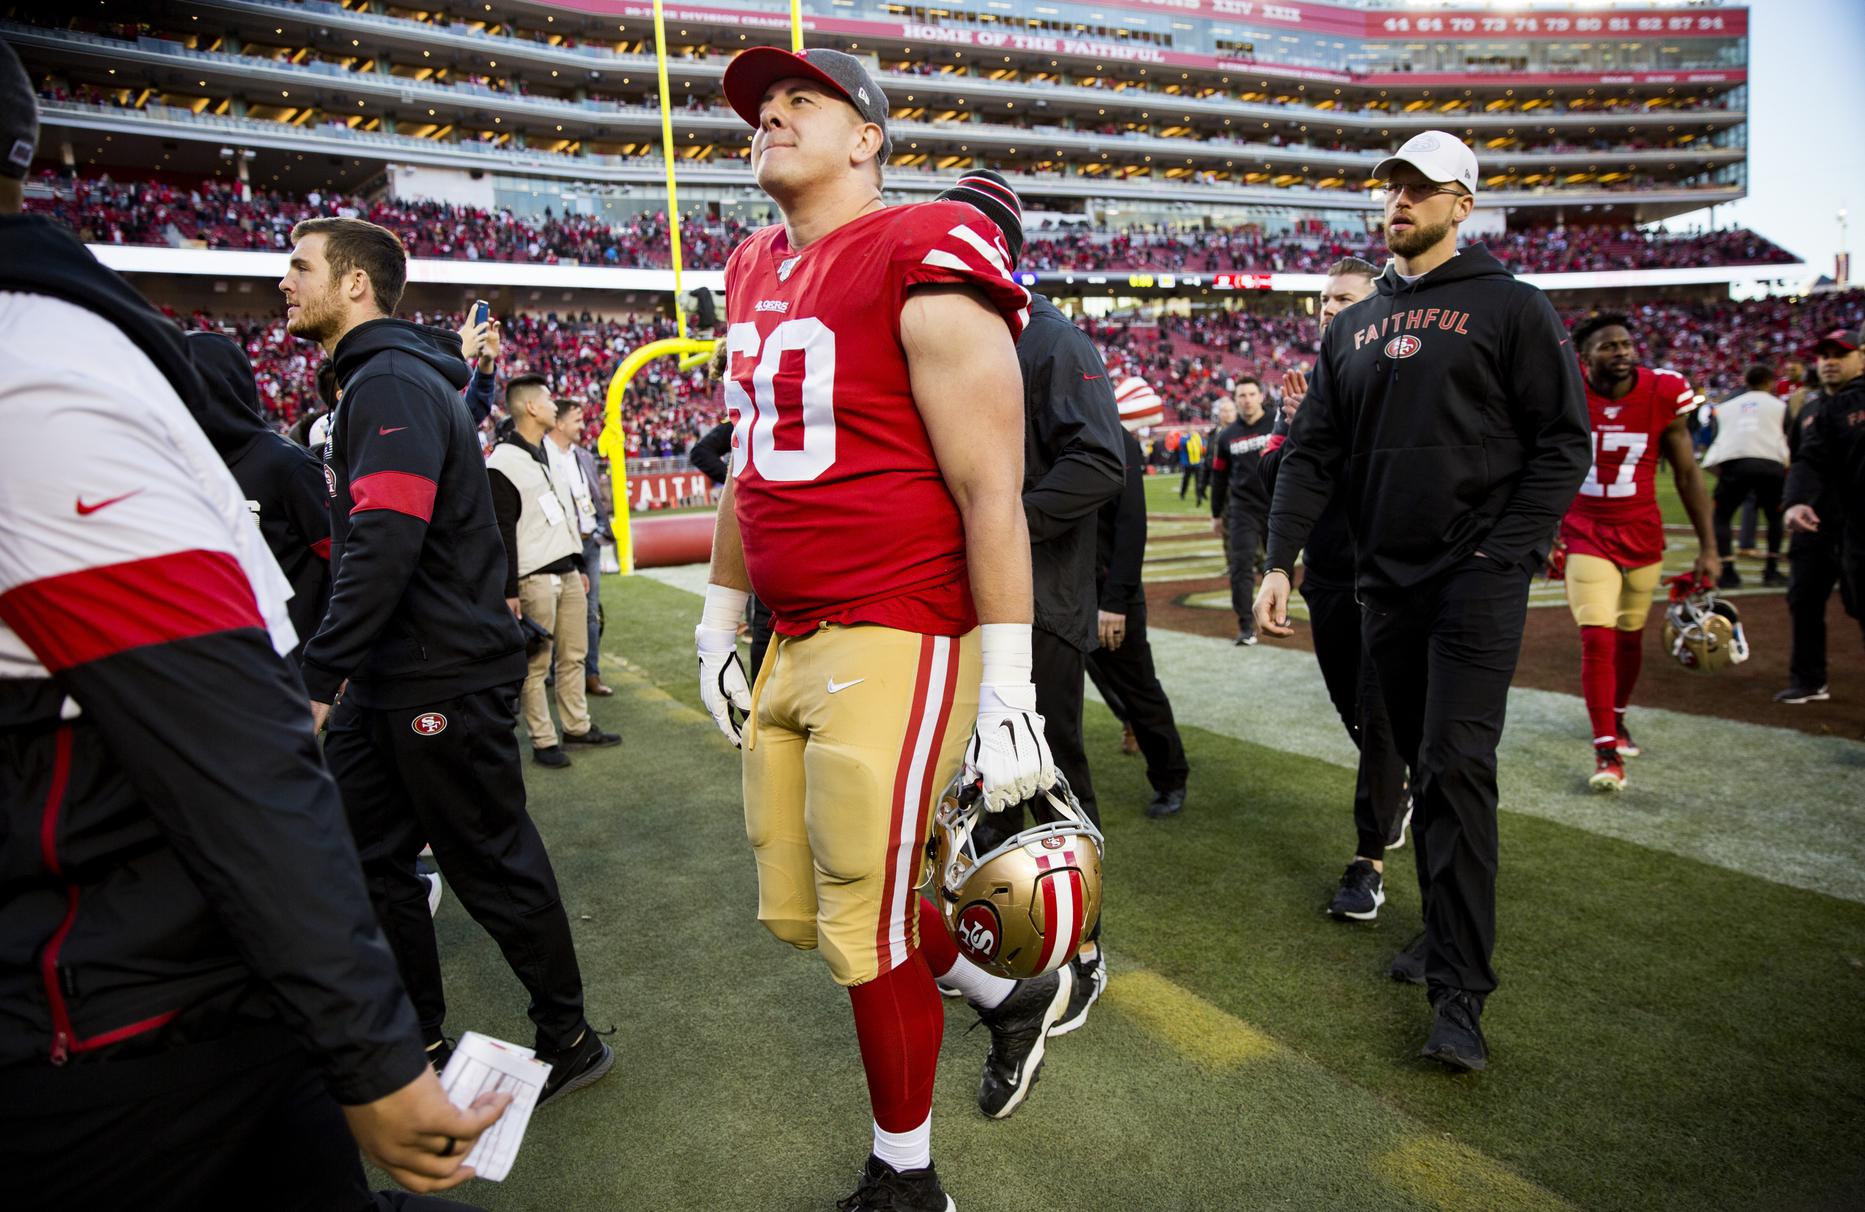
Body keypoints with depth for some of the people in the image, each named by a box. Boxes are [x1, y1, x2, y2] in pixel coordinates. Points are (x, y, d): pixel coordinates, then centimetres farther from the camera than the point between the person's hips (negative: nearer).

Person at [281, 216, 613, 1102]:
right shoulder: (372, 381, 18)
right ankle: (418, 1042, 31)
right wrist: (334, 669, 21)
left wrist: (318, 675, -26)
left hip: (443, 677, -10)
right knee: (366, 861, 16)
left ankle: (569, 1041, 19)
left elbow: (383, 545, -27)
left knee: (493, 867, 2)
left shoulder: (393, 383, -15)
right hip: (387, 678, 10)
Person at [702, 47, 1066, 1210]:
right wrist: (721, 622, 24)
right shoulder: (756, 277, 15)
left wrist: (1008, 695, -16)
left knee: (865, 931, 4)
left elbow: (992, 495, -14)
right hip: (794, 646, 8)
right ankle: (1013, 992, 41)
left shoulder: (922, 272, -10)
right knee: (801, 910, 16)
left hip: (898, 644, -8)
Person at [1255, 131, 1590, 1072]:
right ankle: (1444, 930, 28)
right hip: (1386, 580, 5)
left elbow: (1563, 440, -1)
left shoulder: (1510, 307, 2)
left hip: (1477, 578, -5)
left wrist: (1506, 556, -12)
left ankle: (1460, 993, -4)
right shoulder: (1353, 327, 16)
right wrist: (1280, 560, 0)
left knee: (1456, 766, -11)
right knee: (1422, 763, 12)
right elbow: (1312, 453, 11)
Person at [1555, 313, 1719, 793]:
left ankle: (1616, 718, 37)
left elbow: (1687, 475, 1)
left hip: (1642, 534, 2)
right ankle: (1607, 751, -5)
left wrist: (1708, 547, 1)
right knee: (1597, 639, -11)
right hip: (1585, 534, -2)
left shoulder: (1664, 395, -6)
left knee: (1630, 637, 12)